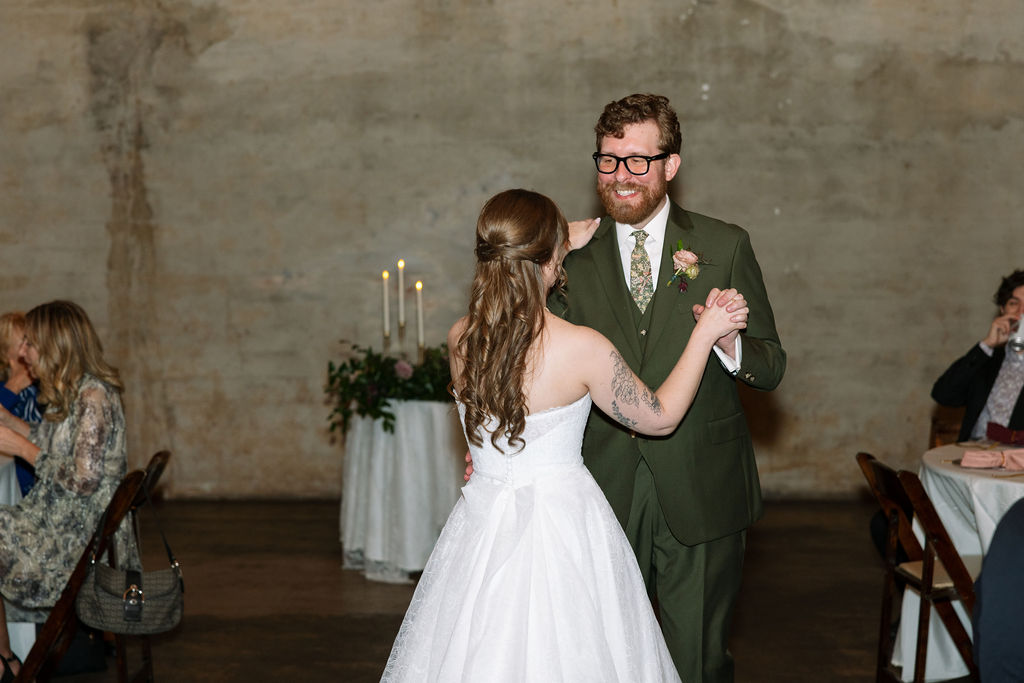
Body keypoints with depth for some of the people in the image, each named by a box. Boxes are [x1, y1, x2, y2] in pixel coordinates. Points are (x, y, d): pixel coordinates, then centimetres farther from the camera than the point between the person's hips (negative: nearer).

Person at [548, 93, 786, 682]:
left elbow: (772, 368, 0)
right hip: (605, 490, 2)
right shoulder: (576, 257, 3)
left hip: (702, 494, -1)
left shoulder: (725, 246, -1)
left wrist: (729, 342, -22)